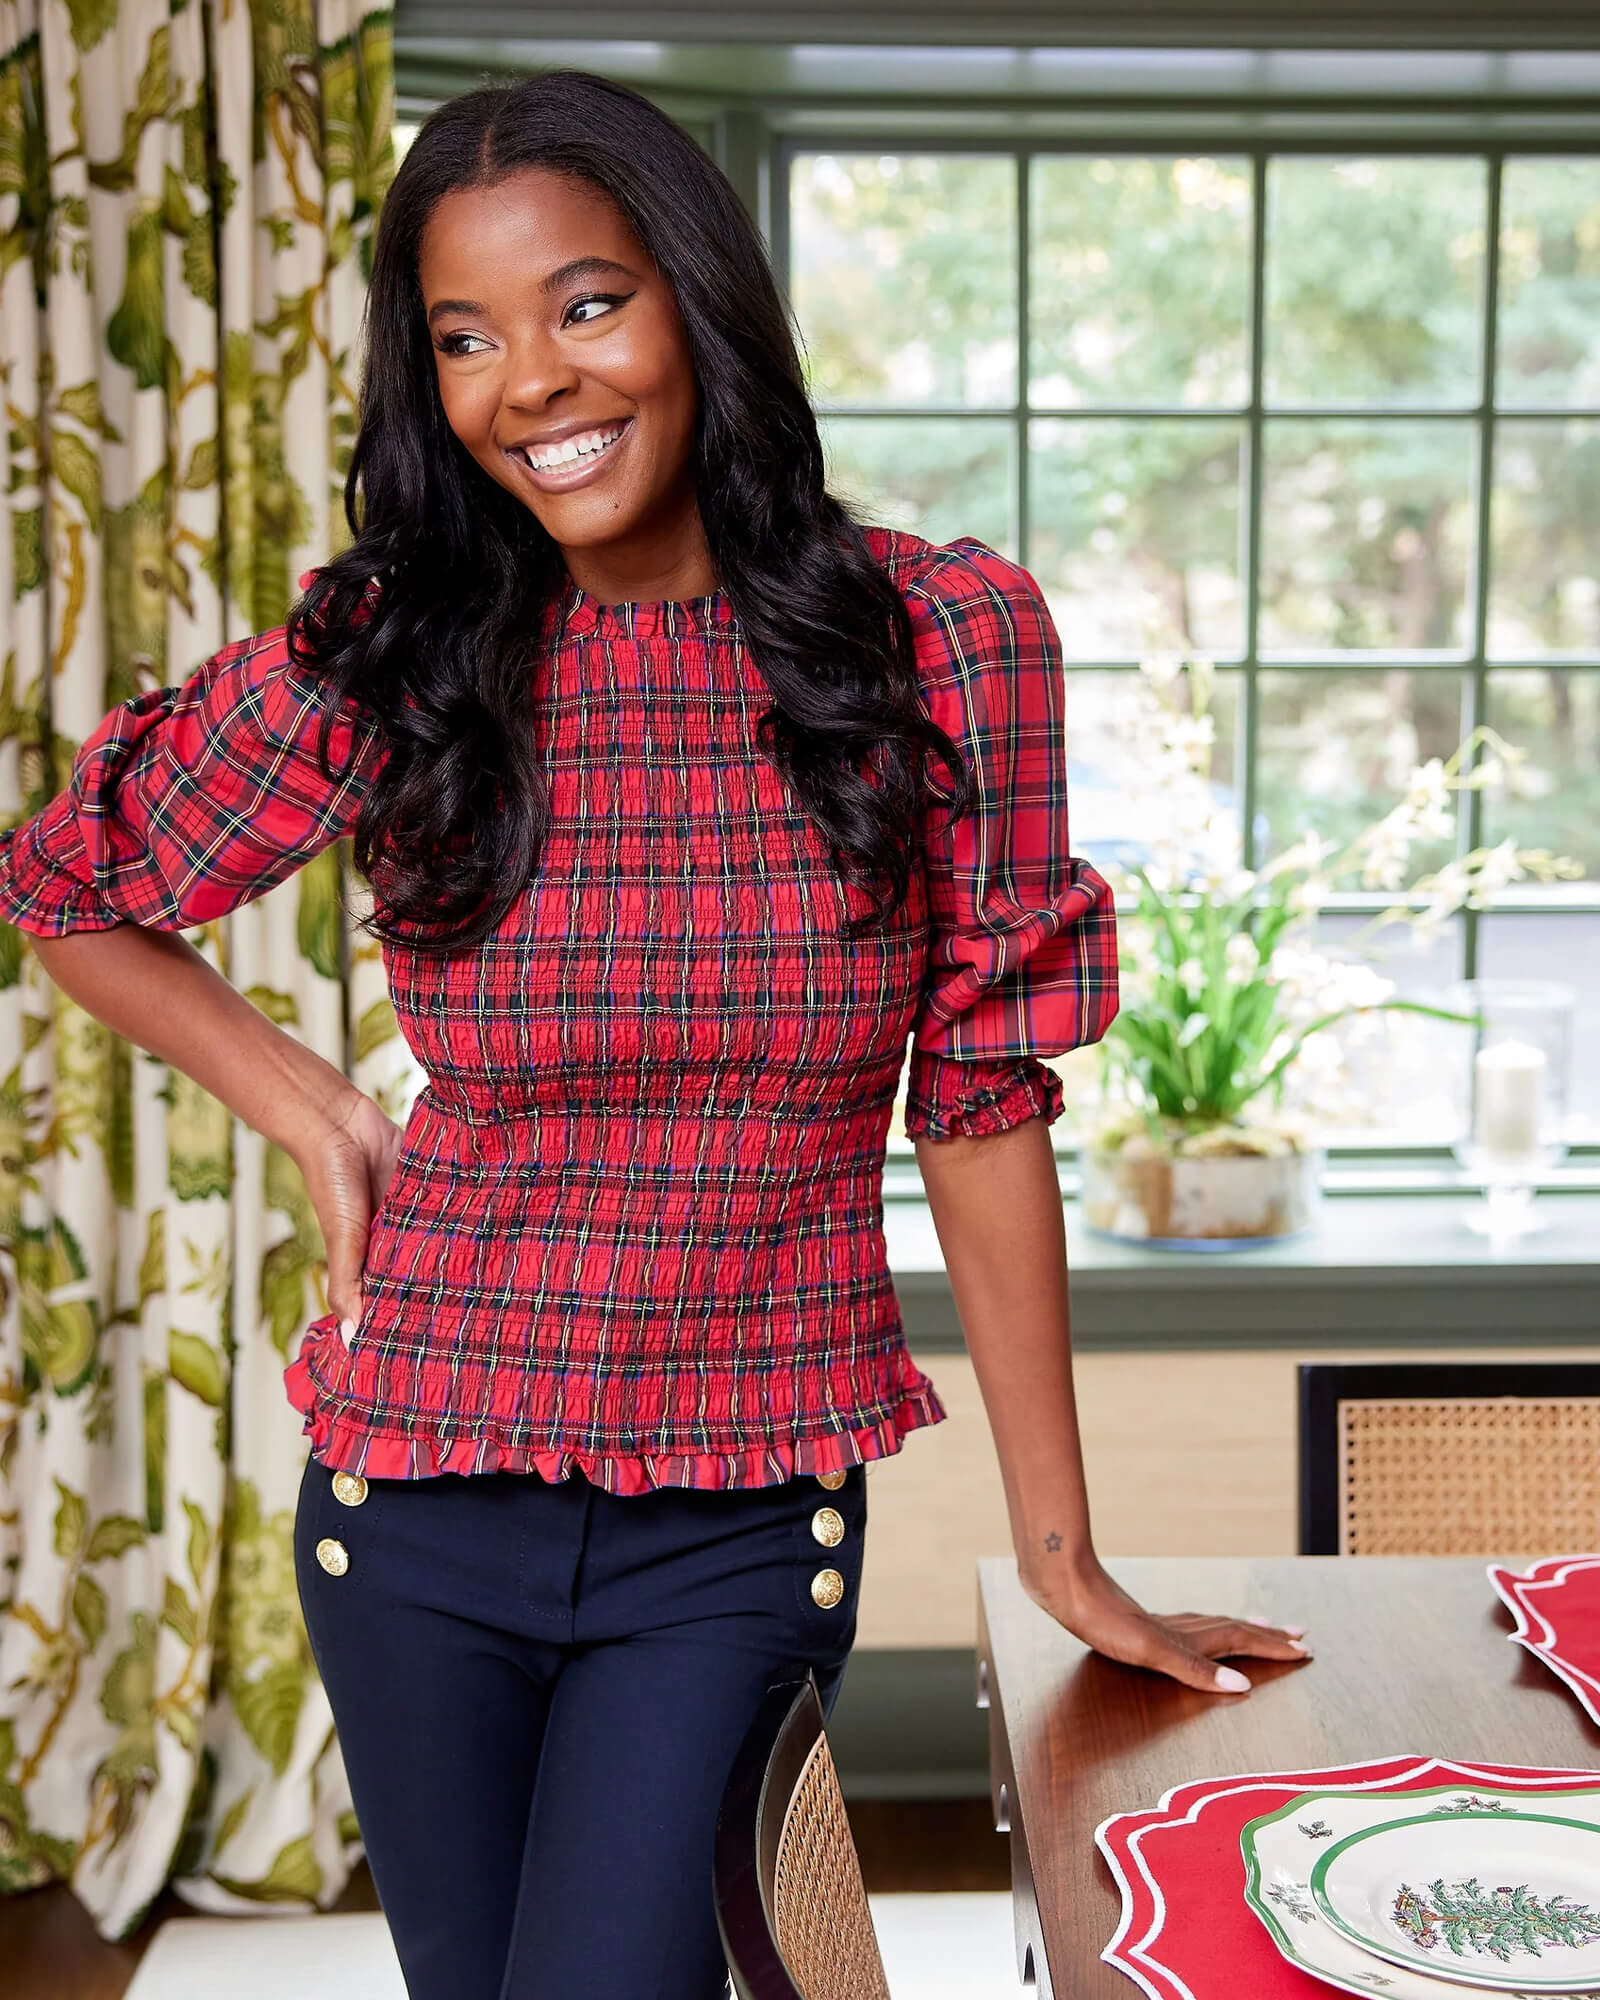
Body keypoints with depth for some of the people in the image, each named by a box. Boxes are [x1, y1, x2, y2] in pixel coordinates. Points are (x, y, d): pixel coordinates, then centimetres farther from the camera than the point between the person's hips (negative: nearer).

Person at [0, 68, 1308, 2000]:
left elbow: (984, 1107, -5)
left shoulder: (949, 641, -8)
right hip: (419, 1498, 2)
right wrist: (322, 1123, -1)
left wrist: (1061, 1549, -3)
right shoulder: (384, 664, -5)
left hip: (743, 1527, -2)